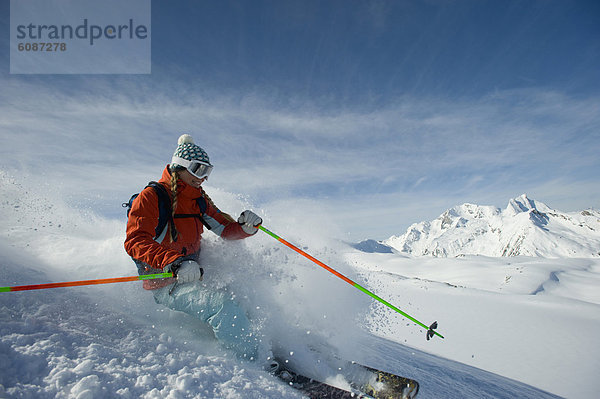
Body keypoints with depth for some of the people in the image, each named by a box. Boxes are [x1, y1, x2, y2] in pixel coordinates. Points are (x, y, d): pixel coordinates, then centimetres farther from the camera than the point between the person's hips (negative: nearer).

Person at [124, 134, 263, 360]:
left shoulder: (200, 200, 12)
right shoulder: (151, 197, -9)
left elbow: (226, 229, 12)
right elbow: (135, 241, -20)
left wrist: (246, 227, -12)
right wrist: (174, 262, -37)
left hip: (193, 276, 8)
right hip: (166, 284, -8)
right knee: (221, 305, -28)